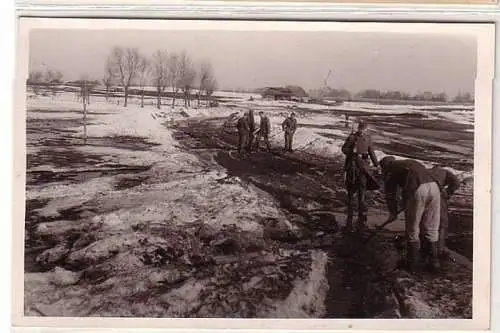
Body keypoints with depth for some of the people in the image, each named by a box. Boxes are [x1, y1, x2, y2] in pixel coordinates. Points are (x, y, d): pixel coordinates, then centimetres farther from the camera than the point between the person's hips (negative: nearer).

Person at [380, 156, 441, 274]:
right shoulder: (410, 162, 35)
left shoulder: (390, 170, 18)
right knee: (431, 229, 17)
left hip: (416, 190, -5)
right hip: (434, 186, 6)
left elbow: (390, 194, 19)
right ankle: (434, 262, 22)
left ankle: (412, 264, 20)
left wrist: (393, 212, 34)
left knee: (412, 230, 10)